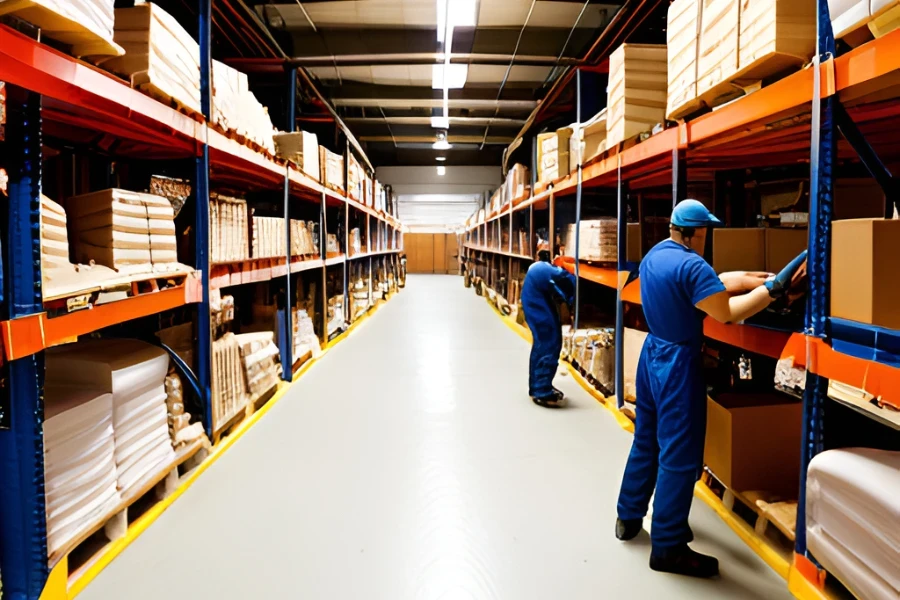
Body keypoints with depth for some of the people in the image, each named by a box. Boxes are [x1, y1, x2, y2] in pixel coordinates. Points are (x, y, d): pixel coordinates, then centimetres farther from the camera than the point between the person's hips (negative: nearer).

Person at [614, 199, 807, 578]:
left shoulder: (654, 255, 8)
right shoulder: (690, 264, -20)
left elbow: (712, 284, 11)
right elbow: (726, 312, -19)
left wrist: (749, 278, 7)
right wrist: (772, 290, -14)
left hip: (652, 353, 9)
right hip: (678, 363, -9)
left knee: (646, 440, 20)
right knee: (678, 456, 0)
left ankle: (629, 517, 32)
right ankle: (668, 548, 10)